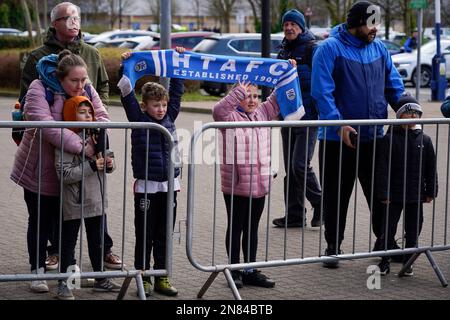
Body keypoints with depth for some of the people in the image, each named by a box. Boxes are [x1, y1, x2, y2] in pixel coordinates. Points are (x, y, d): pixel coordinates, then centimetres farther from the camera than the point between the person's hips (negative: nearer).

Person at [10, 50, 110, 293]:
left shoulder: (86, 90, -4)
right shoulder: (39, 90, -20)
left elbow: (102, 117, -7)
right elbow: (46, 126, -32)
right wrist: (80, 147, -39)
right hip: (38, 169, -4)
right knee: (40, 220, 6)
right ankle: (37, 270, 17)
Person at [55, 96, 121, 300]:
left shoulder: (97, 137, 7)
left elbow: (103, 162, 21)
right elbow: (64, 174, -23)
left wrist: (109, 164, -2)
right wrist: (91, 166, -26)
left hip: (96, 200, 7)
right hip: (75, 202, -7)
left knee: (97, 241, 17)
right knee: (69, 243, 3)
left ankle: (100, 279, 29)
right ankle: (63, 283, 11)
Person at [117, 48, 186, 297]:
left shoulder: (169, 117, 7)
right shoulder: (139, 120, -3)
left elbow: (176, 91, 11)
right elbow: (127, 95, -11)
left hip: (169, 185, 4)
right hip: (146, 186, -4)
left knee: (164, 234, 10)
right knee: (144, 234, 4)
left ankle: (161, 277, 17)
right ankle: (142, 277, 11)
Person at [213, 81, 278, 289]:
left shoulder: (262, 114, 10)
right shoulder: (231, 117, -10)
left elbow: (276, 101, 11)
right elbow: (219, 110, -29)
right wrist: (240, 92, -33)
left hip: (259, 184, 6)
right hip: (235, 185, -6)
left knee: (252, 229, 14)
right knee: (235, 228, 7)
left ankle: (250, 270, 22)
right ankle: (234, 271, 15)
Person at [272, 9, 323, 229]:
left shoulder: (312, 49, -7)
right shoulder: (284, 51, 16)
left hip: (307, 117, -8)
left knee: (300, 165, -14)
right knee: (290, 168, 9)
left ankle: (319, 204, 6)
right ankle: (294, 214, 15)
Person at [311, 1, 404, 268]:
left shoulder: (379, 48, 7)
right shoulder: (330, 49, -9)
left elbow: (394, 86, 12)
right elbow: (322, 92, -14)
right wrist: (339, 124, -22)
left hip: (374, 137, 4)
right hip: (338, 138, -4)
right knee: (336, 196, 6)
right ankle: (333, 247, 18)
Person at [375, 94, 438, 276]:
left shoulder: (424, 140, 3)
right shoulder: (389, 139, -7)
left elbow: (431, 170, 8)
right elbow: (382, 168, -9)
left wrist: (431, 192, 5)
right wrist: (383, 193, -13)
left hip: (416, 195, 3)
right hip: (393, 196, -3)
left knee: (413, 230, 9)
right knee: (388, 229, 2)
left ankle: (407, 263, 21)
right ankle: (385, 262, 14)